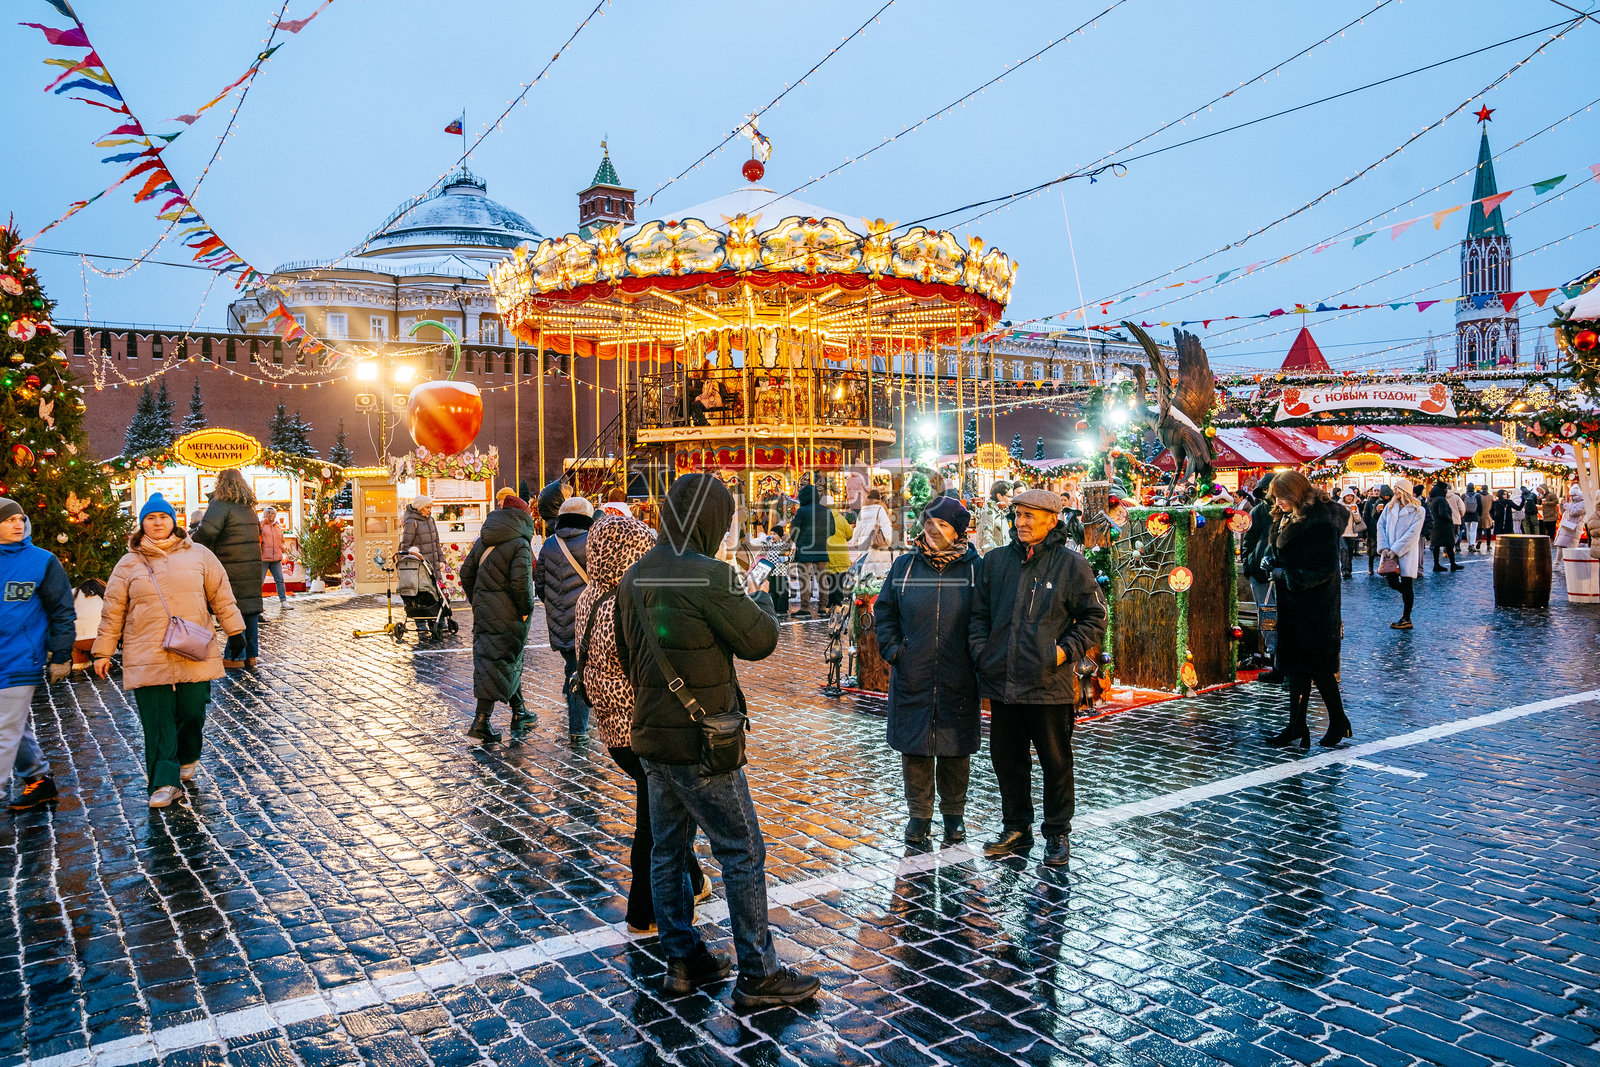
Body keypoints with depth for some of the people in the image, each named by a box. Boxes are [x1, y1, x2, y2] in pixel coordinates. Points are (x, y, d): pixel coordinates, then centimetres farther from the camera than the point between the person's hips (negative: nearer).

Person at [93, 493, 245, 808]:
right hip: (147, 659, 0)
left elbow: (221, 596, 12)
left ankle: (187, 760, 32)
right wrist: (103, 652, 10)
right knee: (157, 723, -2)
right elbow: (113, 611, 10)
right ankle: (164, 784, 2)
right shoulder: (129, 564, 8)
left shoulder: (198, 555, 8)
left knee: (192, 712, 4)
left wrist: (235, 630, 10)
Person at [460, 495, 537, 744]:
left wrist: (477, 602, 20)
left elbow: (466, 573, 13)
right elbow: (521, 582, -22)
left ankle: (519, 713, 30)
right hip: (508, 616, -7)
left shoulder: (482, 541, 9)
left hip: (484, 611, 7)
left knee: (509, 660, 19)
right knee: (497, 664, -2)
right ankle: (480, 722, -6)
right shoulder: (520, 545, -13)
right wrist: (526, 609, -9)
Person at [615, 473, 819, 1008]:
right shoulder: (709, 575, -20)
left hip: (650, 735, 8)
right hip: (701, 741, -8)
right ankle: (758, 974, 9)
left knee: (668, 849, 16)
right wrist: (763, 604, 7)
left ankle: (682, 959, 27)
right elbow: (760, 640, -11)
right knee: (742, 851, 2)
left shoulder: (633, 578, 6)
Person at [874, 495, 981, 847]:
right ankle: (919, 814, 20)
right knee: (914, 746, 6)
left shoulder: (974, 568, -1)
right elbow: (884, 611, 11)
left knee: (956, 748, 8)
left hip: (958, 678, -1)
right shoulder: (905, 566, 3)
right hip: (912, 677, 1)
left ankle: (954, 814, 25)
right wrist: (892, 649, 0)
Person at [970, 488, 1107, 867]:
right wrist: (982, 652, 1)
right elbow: (979, 614, 14)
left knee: (1056, 762, 8)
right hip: (1001, 681, 4)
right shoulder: (995, 561, 7)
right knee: (1007, 759, 13)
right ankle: (1016, 829, 29)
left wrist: (1066, 650, -8)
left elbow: (1094, 618, 2)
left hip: (1050, 684, -4)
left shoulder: (1071, 565, -3)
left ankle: (1057, 834, 23)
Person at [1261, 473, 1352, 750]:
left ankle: (1338, 722, 17)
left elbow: (1326, 566, -19)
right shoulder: (1289, 517, 10)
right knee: (1294, 665, 10)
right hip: (1292, 602, 9)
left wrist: (1288, 576, -18)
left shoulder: (1321, 521, -17)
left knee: (1318, 667, 0)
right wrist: (1276, 570, 0)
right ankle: (1297, 726, 16)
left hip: (1316, 606, -9)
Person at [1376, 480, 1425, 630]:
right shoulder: (1389, 506, 8)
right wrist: (1384, 547, -9)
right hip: (1391, 552, 4)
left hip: (1407, 553, -4)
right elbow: (1381, 525, 3)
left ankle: (1406, 619, 9)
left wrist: (1395, 550, -17)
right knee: (1391, 581, 0)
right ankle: (1409, 597, 33)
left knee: (1407, 586, 0)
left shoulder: (1417, 510, -5)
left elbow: (1412, 534, -11)